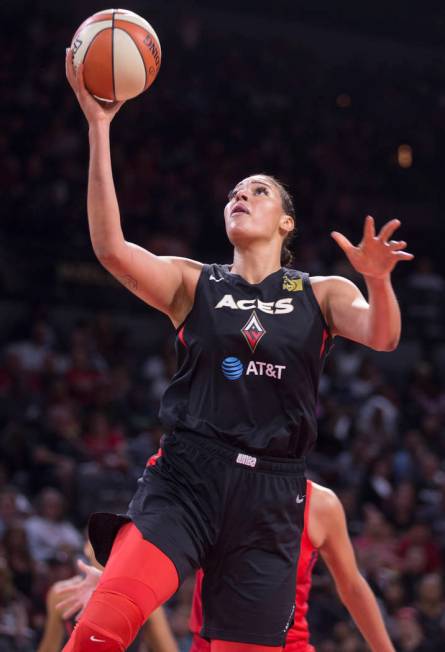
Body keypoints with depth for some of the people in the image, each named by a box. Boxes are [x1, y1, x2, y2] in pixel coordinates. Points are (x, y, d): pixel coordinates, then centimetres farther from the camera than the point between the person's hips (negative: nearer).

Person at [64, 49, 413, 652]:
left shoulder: (322, 294, 14)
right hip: (186, 478, -1)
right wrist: (99, 128, -10)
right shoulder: (193, 284, 12)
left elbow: (383, 337, -4)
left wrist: (378, 280, -26)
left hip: (270, 494, 1)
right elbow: (110, 247, -4)